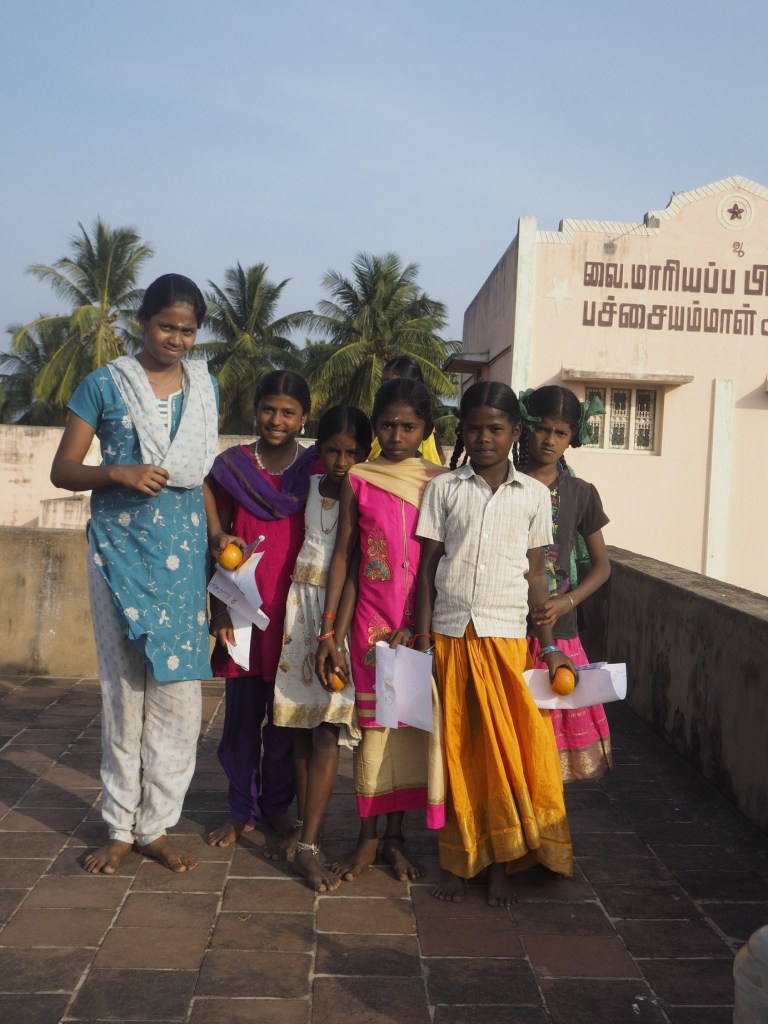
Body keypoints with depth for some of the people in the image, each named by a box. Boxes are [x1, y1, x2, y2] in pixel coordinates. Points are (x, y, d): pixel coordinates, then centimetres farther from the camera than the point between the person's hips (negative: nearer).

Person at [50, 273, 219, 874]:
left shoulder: (205, 388, 10)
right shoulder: (105, 385, 0)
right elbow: (63, 470, 0)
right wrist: (118, 473, -17)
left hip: (183, 549, 3)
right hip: (120, 548, -2)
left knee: (177, 685, 1)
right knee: (124, 683, 2)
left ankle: (157, 826, 14)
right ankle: (121, 828, 16)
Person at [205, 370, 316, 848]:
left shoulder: (315, 469, 2)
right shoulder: (232, 465, 3)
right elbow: (218, 542, 5)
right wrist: (219, 607, -1)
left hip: (293, 609, 0)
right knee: (242, 710, 7)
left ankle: (277, 804, 25)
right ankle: (242, 809, 22)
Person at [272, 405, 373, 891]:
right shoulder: (306, 487, 7)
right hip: (302, 605, 3)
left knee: (327, 730, -8)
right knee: (302, 724, 10)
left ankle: (308, 845, -3)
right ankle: (305, 823, 24)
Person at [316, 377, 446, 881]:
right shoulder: (358, 480, 2)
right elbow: (342, 556, 3)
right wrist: (329, 632, -1)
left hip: (423, 625, 0)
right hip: (371, 622, 0)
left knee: (411, 724, 7)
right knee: (372, 724, 6)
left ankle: (395, 835, 22)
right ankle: (368, 836, 20)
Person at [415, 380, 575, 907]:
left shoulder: (534, 494, 7)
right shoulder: (443, 489, 5)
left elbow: (535, 574, 8)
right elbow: (427, 567, 5)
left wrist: (549, 646, 3)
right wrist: (423, 639, -1)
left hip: (506, 636, 0)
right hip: (450, 635, 0)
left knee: (507, 748, 1)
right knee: (456, 749, 5)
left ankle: (501, 863, 16)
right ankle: (457, 859, 18)